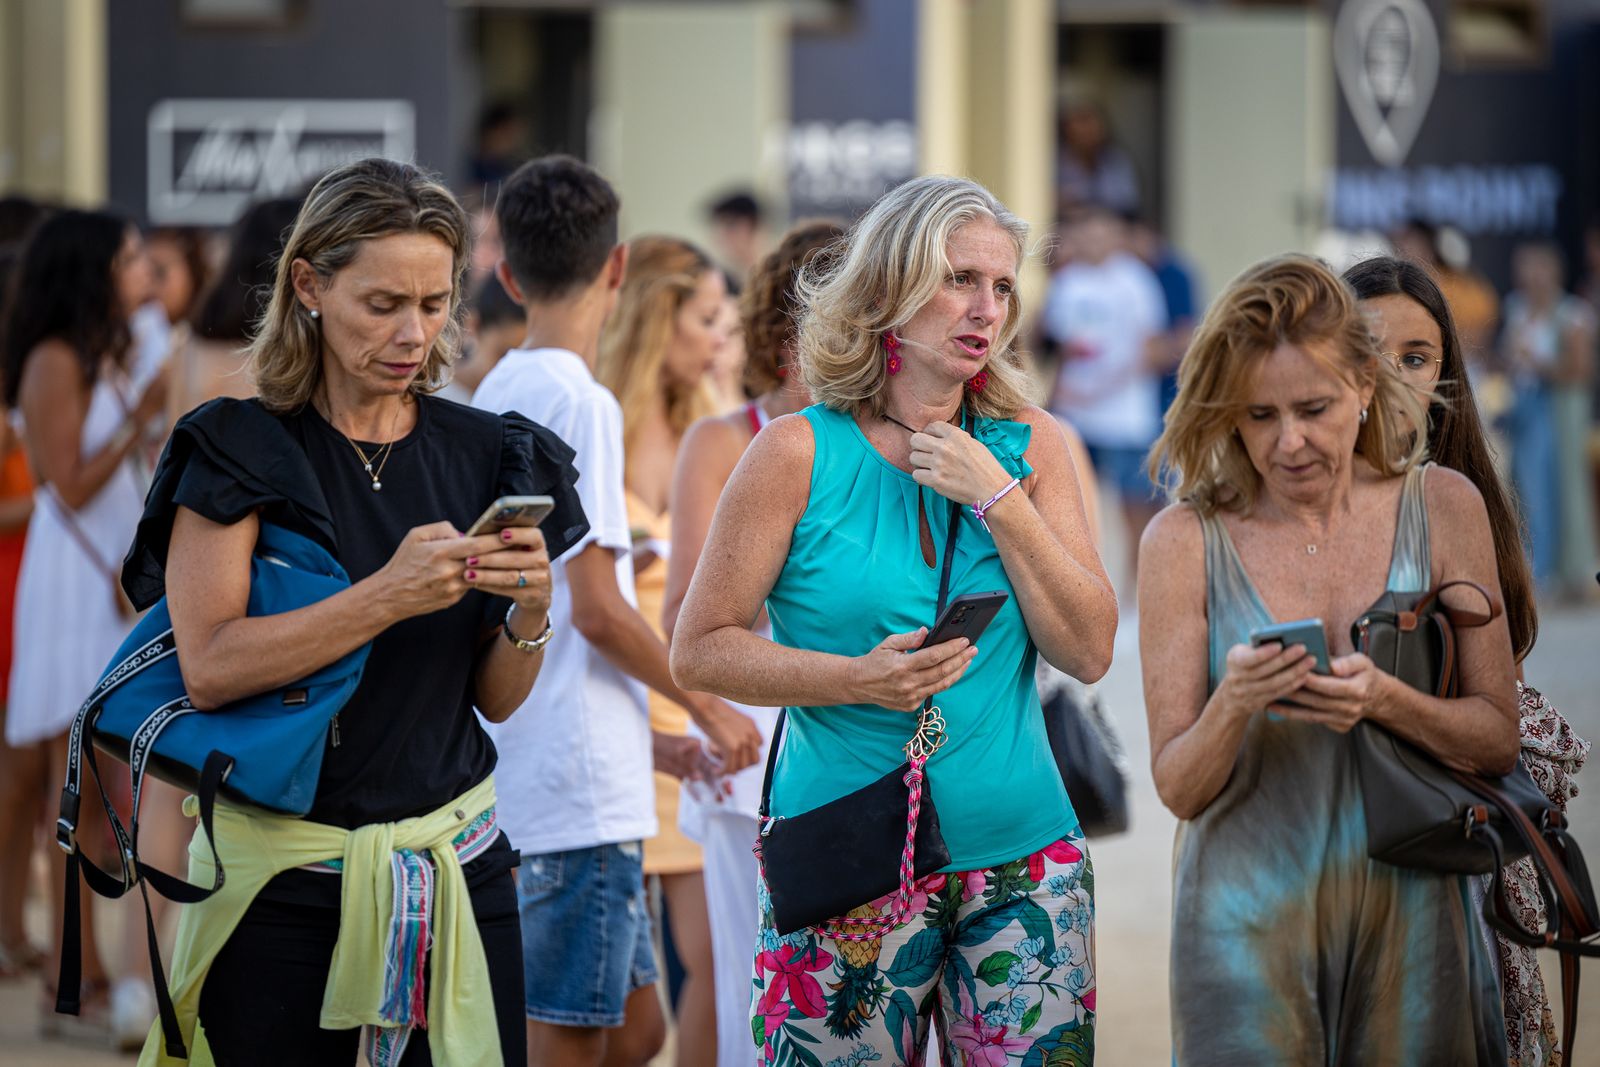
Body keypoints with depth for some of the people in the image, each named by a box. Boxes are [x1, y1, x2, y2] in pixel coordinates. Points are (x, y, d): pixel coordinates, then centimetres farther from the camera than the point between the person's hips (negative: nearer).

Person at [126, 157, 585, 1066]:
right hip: (282, 878, -3)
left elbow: (495, 700, 10)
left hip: (456, 862, 3)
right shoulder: (241, 452, -4)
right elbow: (209, 667, -16)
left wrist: (530, 610, -10)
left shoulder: (481, 455, 7)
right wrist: (388, 597, -24)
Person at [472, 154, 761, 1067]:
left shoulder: (493, 398, 14)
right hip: (582, 785, -9)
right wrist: (710, 708, -2)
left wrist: (648, 739, 23)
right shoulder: (580, 401, -12)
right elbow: (596, 609, -16)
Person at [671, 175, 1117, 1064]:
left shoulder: (1028, 447, 6)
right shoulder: (800, 452, -3)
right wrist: (857, 679, -16)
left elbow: (1089, 652, 0)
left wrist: (998, 498, -9)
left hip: (1022, 861, 3)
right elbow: (699, 649, -2)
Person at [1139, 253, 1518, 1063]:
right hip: (1249, 915, -1)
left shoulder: (1443, 509, 1)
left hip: (1410, 912, 1)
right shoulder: (1187, 541, -4)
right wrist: (1233, 706, -23)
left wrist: (1385, 702, -17)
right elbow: (1178, 789, -2)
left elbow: (1499, 739, 2)